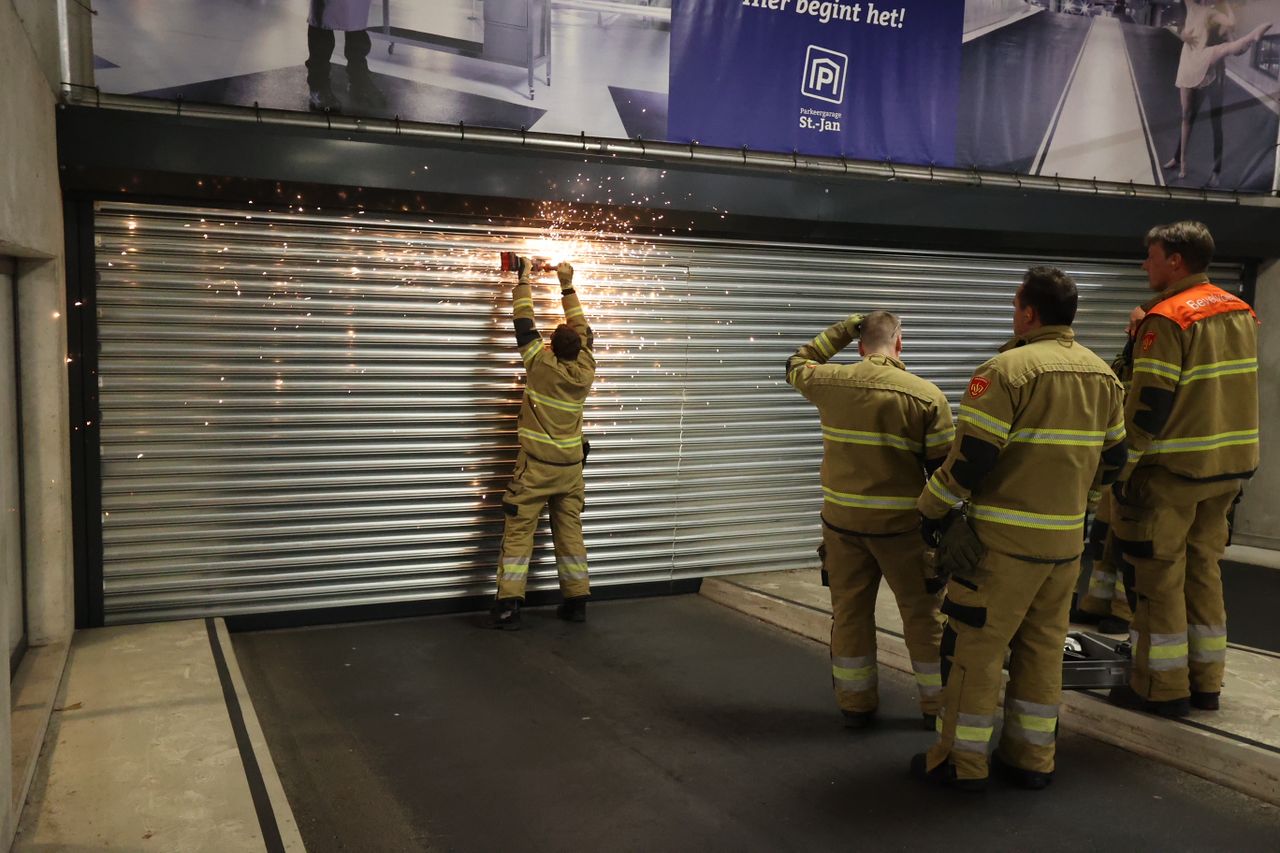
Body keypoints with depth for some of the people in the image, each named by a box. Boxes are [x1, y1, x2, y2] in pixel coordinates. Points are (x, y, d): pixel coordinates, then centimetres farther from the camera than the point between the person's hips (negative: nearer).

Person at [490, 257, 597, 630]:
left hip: (536, 466, -4)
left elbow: (524, 321, -4)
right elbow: (582, 328, 12)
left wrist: (524, 277, 8)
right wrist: (567, 285, 19)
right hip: (571, 467, 4)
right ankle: (576, 601, 16)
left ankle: (508, 606, -3)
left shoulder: (541, 365, -14)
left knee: (518, 533, 0)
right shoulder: (585, 371, -3)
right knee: (570, 534, 11)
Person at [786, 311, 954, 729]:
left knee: (849, 611, 14)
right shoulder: (927, 395, -10)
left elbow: (796, 364, 21)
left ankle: (855, 704, 24)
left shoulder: (830, 382, -3)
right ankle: (937, 704, 23)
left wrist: (843, 329, 21)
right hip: (901, 523, -2)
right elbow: (943, 467, -7)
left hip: (842, 520, 3)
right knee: (923, 614, 12)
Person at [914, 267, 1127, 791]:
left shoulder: (1008, 369, -15)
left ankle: (961, 762, 12)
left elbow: (970, 456, -18)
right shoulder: (1102, 375, 9)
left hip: (1004, 539, -7)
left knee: (975, 646, 3)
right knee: (1042, 647, 16)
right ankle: (1032, 759, 23)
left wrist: (933, 512, -6)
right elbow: (1111, 460, 16)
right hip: (1067, 538, 7)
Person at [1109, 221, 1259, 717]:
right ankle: (1206, 683, 23)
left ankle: (1162, 689, 9)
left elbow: (1149, 404, -19)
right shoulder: (1241, 312, 11)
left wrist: (1123, 467, -12)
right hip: (1230, 467, 8)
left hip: (1173, 469, -8)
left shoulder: (1167, 319, -15)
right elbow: (1234, 387, 16)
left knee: (1158, 576, 2)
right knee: (1204, 569, 16)